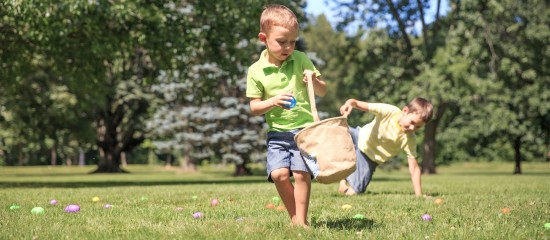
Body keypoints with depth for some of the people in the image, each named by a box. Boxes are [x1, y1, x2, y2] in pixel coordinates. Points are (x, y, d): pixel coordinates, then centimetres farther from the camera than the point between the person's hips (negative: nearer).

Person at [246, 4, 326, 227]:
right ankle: (294, 217, 4)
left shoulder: (301, 60, 0)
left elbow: (323, 92, 6)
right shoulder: (256, 71, -2)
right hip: (277, 133, 1)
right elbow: (254, 107, 0)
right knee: (279, 174, -14)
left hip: (305, 129, -1)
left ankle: (301, 220, -3)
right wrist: (272, 102, -19)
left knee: (301, 173, -13)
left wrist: (315, 81, -16)